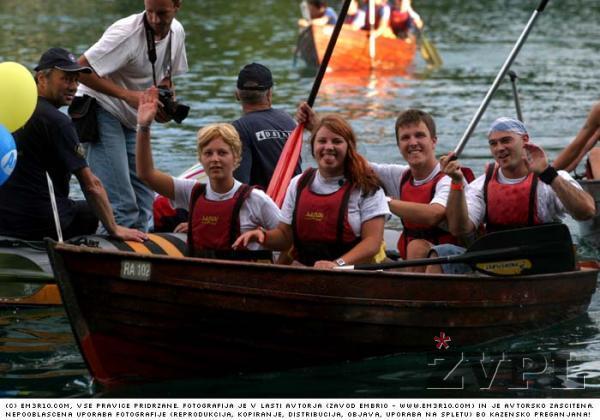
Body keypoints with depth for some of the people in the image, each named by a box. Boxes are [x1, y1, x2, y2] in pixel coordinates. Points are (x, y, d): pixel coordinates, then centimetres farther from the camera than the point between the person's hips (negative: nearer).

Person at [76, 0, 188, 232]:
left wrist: (166, 104, -5)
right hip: (102, 110, -8)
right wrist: (127, 95, -28)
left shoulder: (176, 32, 2)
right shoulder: (126, 32, -23)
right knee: (122, 204, -15)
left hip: (131, 118, 8)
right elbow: (81, 70, -25)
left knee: (144, 200, 7)